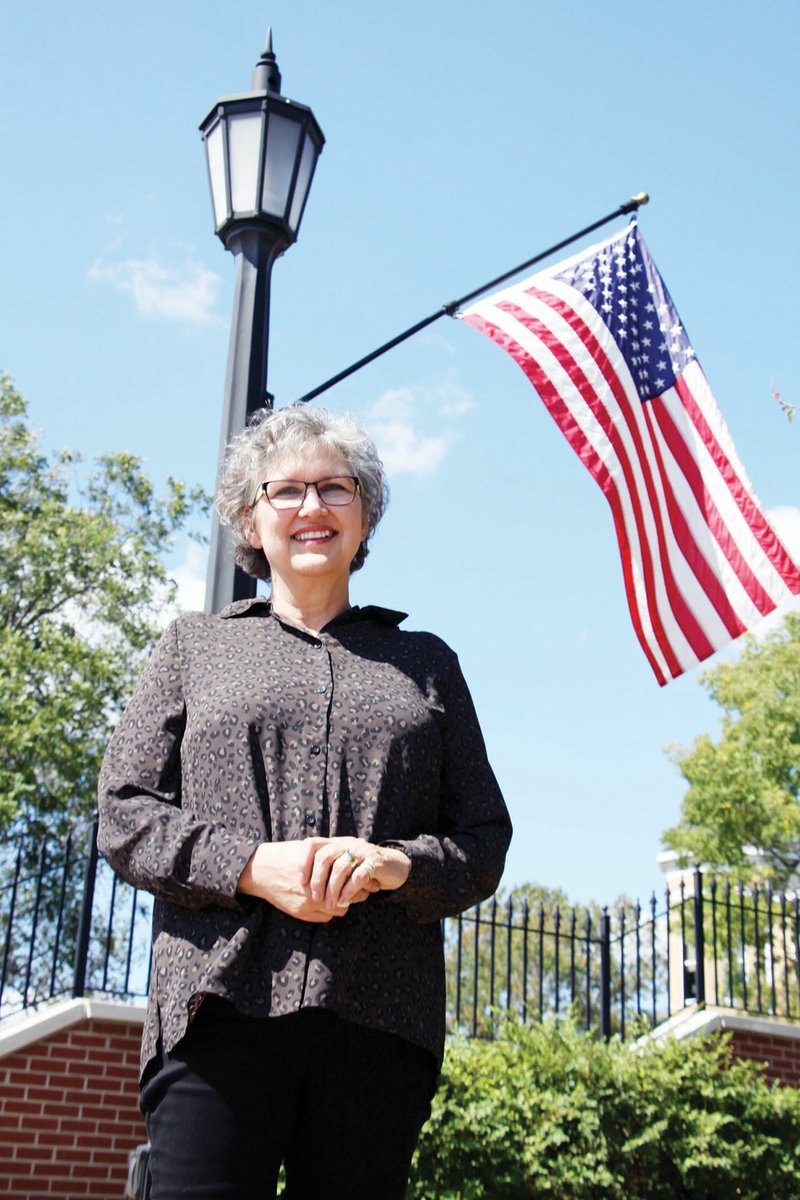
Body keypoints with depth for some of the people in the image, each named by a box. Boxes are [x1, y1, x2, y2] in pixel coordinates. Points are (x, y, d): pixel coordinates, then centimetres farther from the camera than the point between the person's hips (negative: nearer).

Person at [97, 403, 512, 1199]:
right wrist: (251, 866, -9)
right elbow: (124, 814, 9)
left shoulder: (425, 662, 21)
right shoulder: (195, 645, 18)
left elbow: (485, 839, 15)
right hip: (221, 1009, -1)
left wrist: (399, 863, -8)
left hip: (379, 1021, 1)